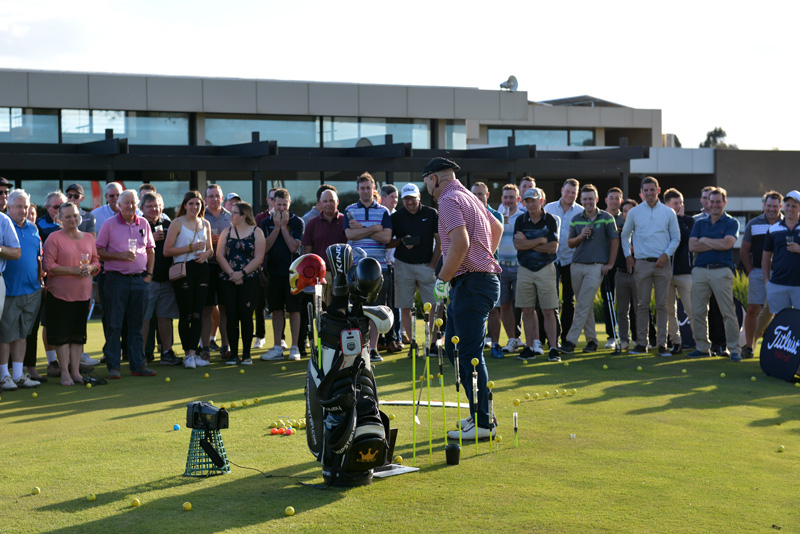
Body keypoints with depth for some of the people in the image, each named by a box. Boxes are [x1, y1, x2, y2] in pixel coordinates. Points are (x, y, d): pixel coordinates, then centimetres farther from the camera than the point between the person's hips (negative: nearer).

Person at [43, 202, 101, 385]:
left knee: (79, 334, 7)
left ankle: (76, 371, 13)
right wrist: (73, 270, -17)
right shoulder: (54, 239, -5)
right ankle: (65, 373, 3)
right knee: (62, 334, -2)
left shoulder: (88, 238, 11)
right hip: (60, 293, -5)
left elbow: (96, 261, 15)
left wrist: (90, 268, -7)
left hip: (83, 292, 5)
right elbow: (49, 266, -10)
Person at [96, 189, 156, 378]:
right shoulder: (109, 224, 0)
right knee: (114, 324, -2)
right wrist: (120, 256, -14)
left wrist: (149, 273, 6)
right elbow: (99, 252, -2)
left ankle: (138, 364, 12)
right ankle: (113, 366, 3)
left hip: (139, 279, 3)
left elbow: (150, 250, 16)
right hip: (116, 279, -3)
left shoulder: (143, 224, 10)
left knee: (136, 325, 7)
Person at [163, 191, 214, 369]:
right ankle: (187, 354, 8)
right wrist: (190, 248, -13)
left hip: (201, 269, 5)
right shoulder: (177, 223, -2)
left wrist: (206, 253, 0)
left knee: (198, 313, 2)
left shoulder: (205, 224, 14)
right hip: (183, 269, -4)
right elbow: (167, 251, -8)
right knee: (186, 313, -1)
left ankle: (193, 352, 5)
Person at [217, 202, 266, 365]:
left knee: (246, 316, -4)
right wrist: (231, 273, -9)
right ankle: (233, 353, 7)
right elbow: (220, 255, 4)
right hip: (228, 281, 3)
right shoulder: (227, 231, 12)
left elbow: (259, 258, -5)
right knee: (232, 316, 0)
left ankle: (246, 354, 5)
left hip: (249, 280, -3)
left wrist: (242, 273, -14)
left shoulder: (256, 232, 3)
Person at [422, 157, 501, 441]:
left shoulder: (449, 200, -12)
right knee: (453, 346, 15)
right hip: (483, 277, 10)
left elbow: (460, 243, -25)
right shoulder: (469, 197, 19)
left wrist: (442, 279, -18)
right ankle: (479, 412, 19)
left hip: (471, 283, -10)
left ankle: (483, 423, -3)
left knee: (469, 354, -7)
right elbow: (498, 228, 34)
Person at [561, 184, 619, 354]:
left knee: (583, 305, -10)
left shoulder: (606, 218, 1)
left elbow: (614, 241, 2)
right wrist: (581, 236, -7)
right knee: (586, 306, 9)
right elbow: (571, 244, 13)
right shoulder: (576, 219, 11)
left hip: (596, 267, -4)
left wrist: (610, 264, -4)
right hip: (577, 265, 5)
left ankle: (571, 341, -12)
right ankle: (591, 339, 18)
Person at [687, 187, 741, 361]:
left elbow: (727, 244, -12)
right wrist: (717, 244, -5)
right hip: (700, 270, 4)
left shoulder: (731, 223, 5)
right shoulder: (699, 223, 16)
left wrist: (705, 240, -1)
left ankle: (734, 349, -1)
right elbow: (692, 246, 2)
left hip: (722, 271, -4)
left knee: (728, 312, -6)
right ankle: (702, 347, 14)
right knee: (698, 312, 4)